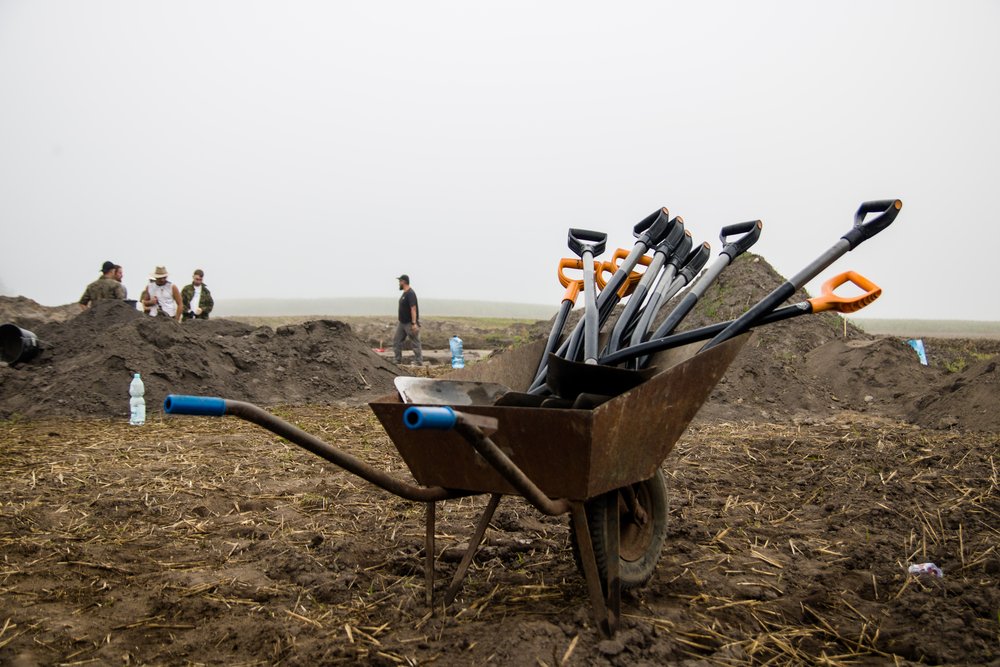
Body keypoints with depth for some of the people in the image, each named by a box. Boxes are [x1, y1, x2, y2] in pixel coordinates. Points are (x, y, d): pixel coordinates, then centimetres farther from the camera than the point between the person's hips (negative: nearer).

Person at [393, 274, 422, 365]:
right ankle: (398, 361, 17)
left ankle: (418, 363, 2)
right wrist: (399, 318, 21)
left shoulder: (410, 294, -18)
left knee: (415, 343, -3)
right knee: (396, 341, 11)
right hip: (402, 323, 10)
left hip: (410, 323, -10)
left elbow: (413, 309, -24)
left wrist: (414, 323, -28)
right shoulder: (404, 293, 12)